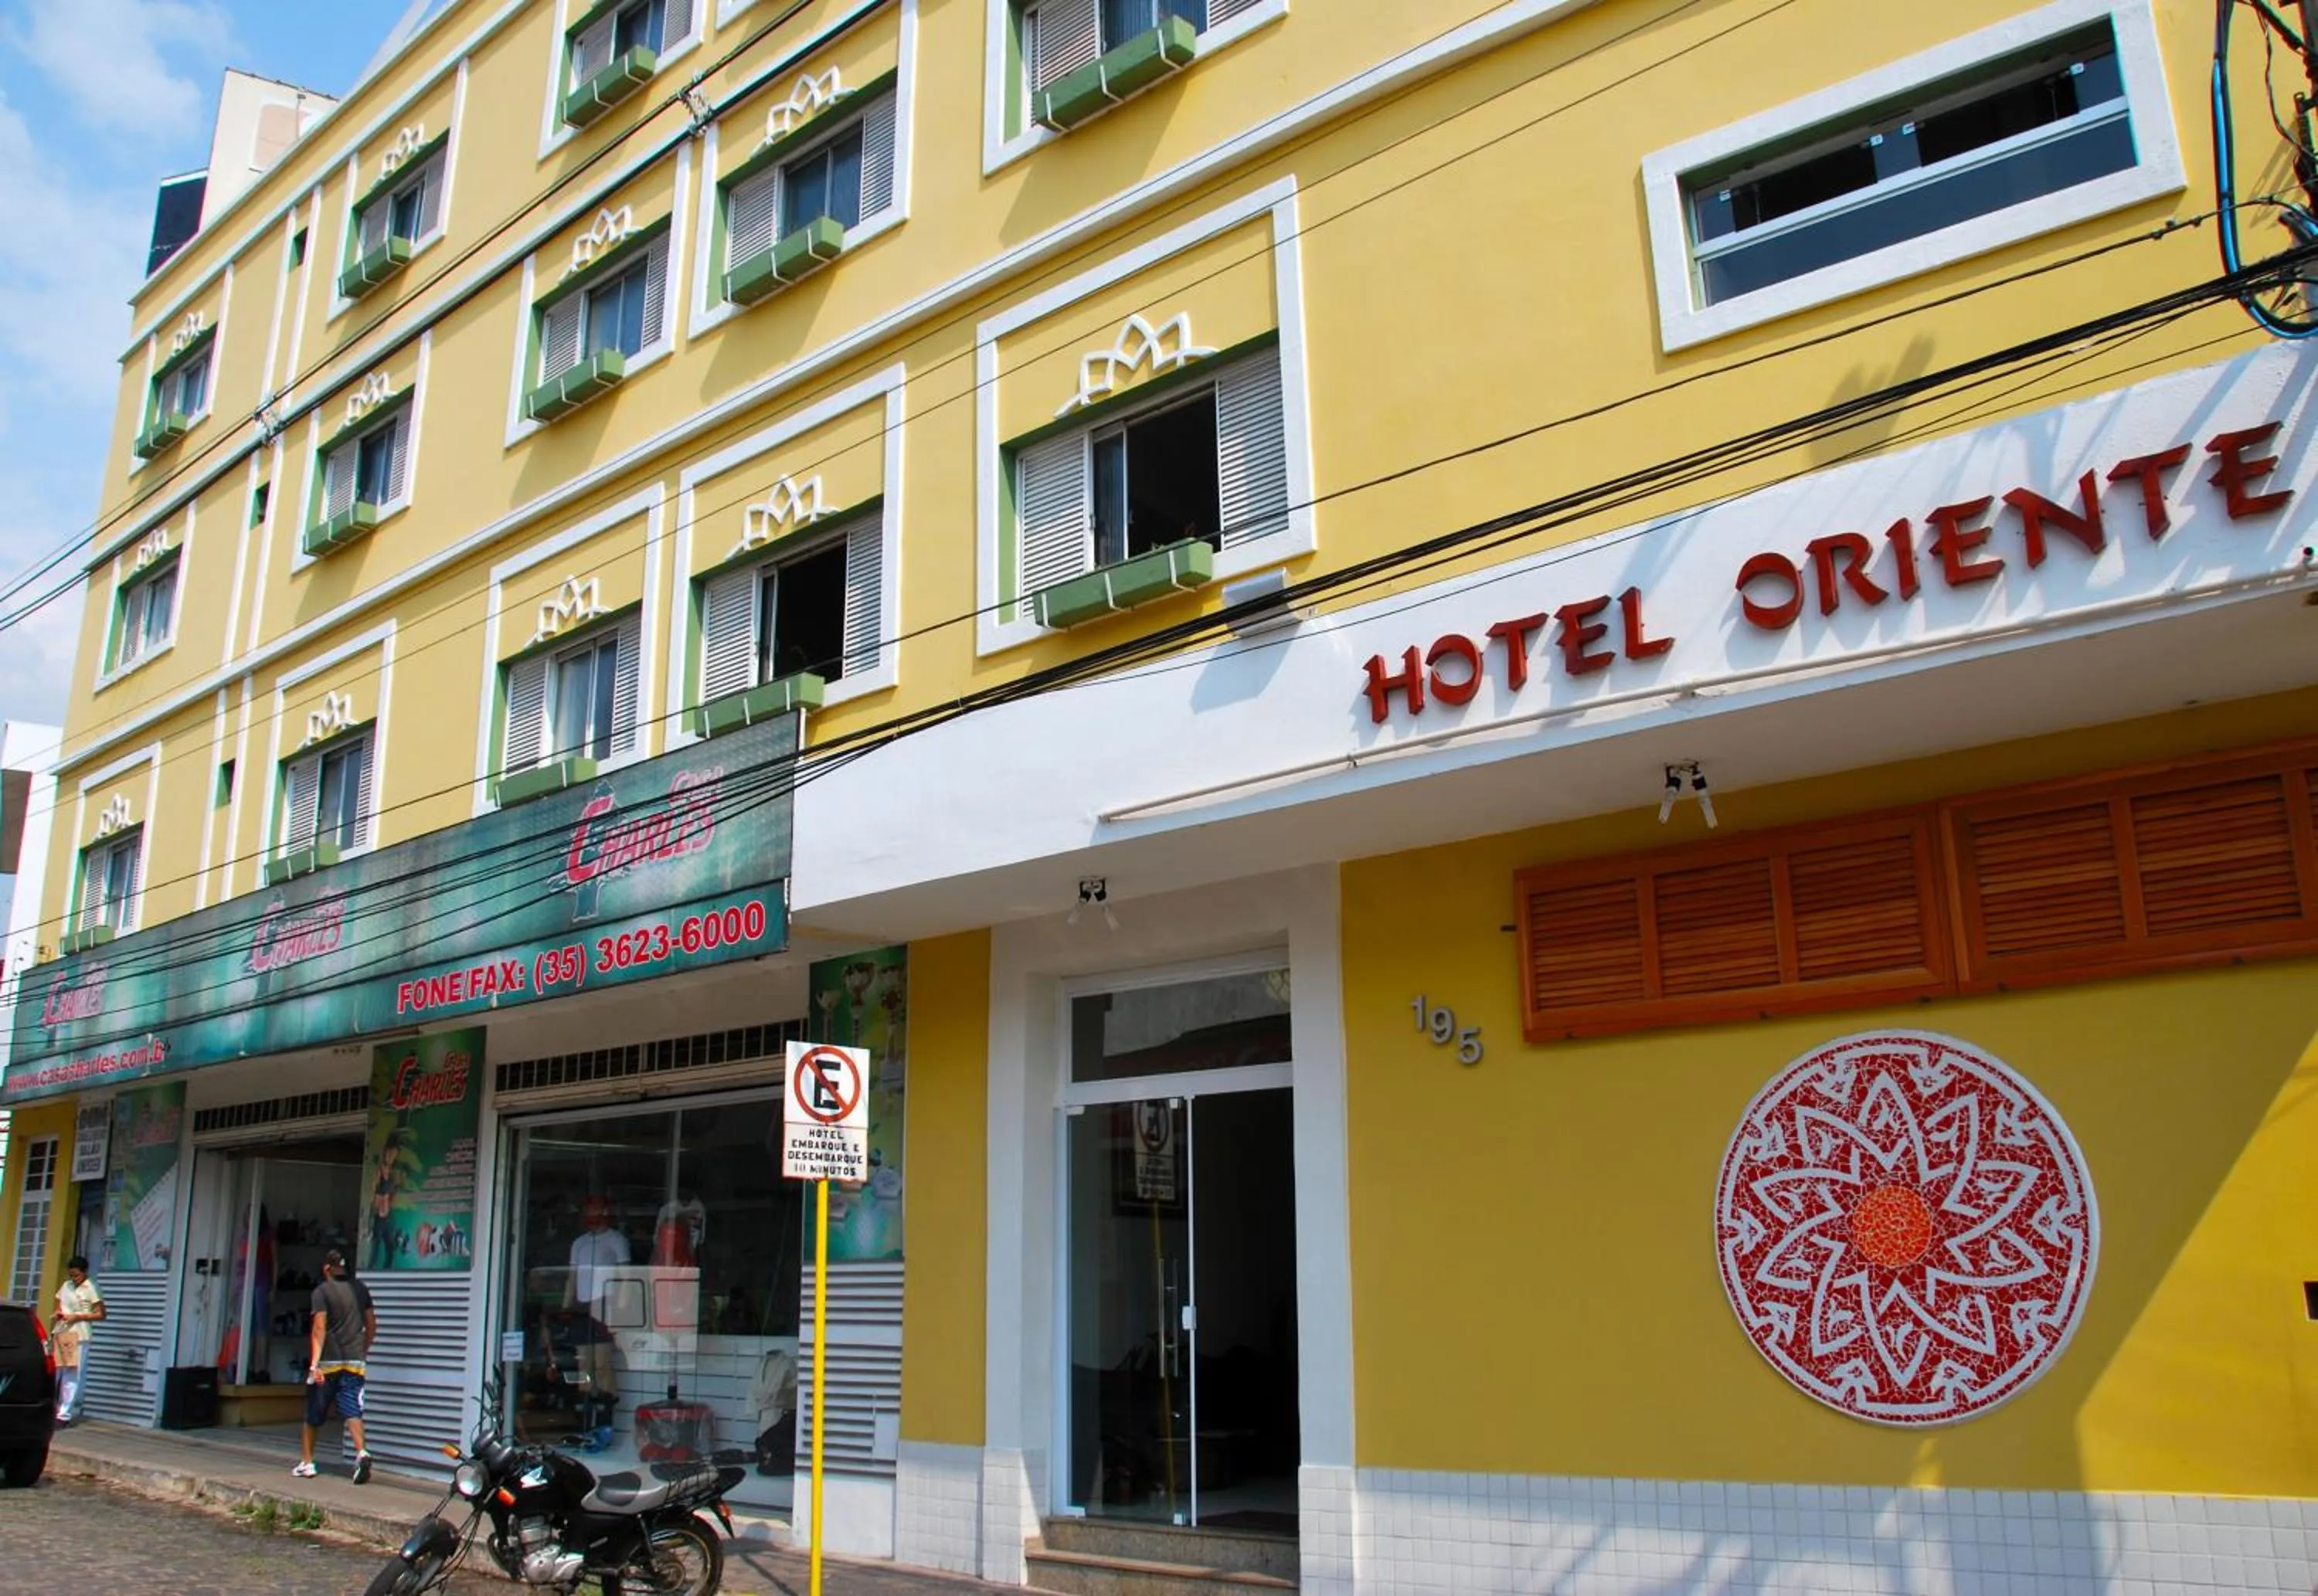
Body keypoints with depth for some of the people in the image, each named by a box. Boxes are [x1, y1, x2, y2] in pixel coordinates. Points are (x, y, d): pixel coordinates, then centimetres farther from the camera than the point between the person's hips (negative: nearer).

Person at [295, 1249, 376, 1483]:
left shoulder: (322, 1291, -4)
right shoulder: (360, 1289, 11)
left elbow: (319, 1329, -13)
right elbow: (372, 1326, 15)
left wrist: (314, 1364, -17)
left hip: (328, 1362, -3)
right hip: (355, 1363, 3)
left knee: (313, 1415, 14)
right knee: (352, 1411, -4)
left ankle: (306, 1462, 21)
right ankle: (361, 1453, -26)